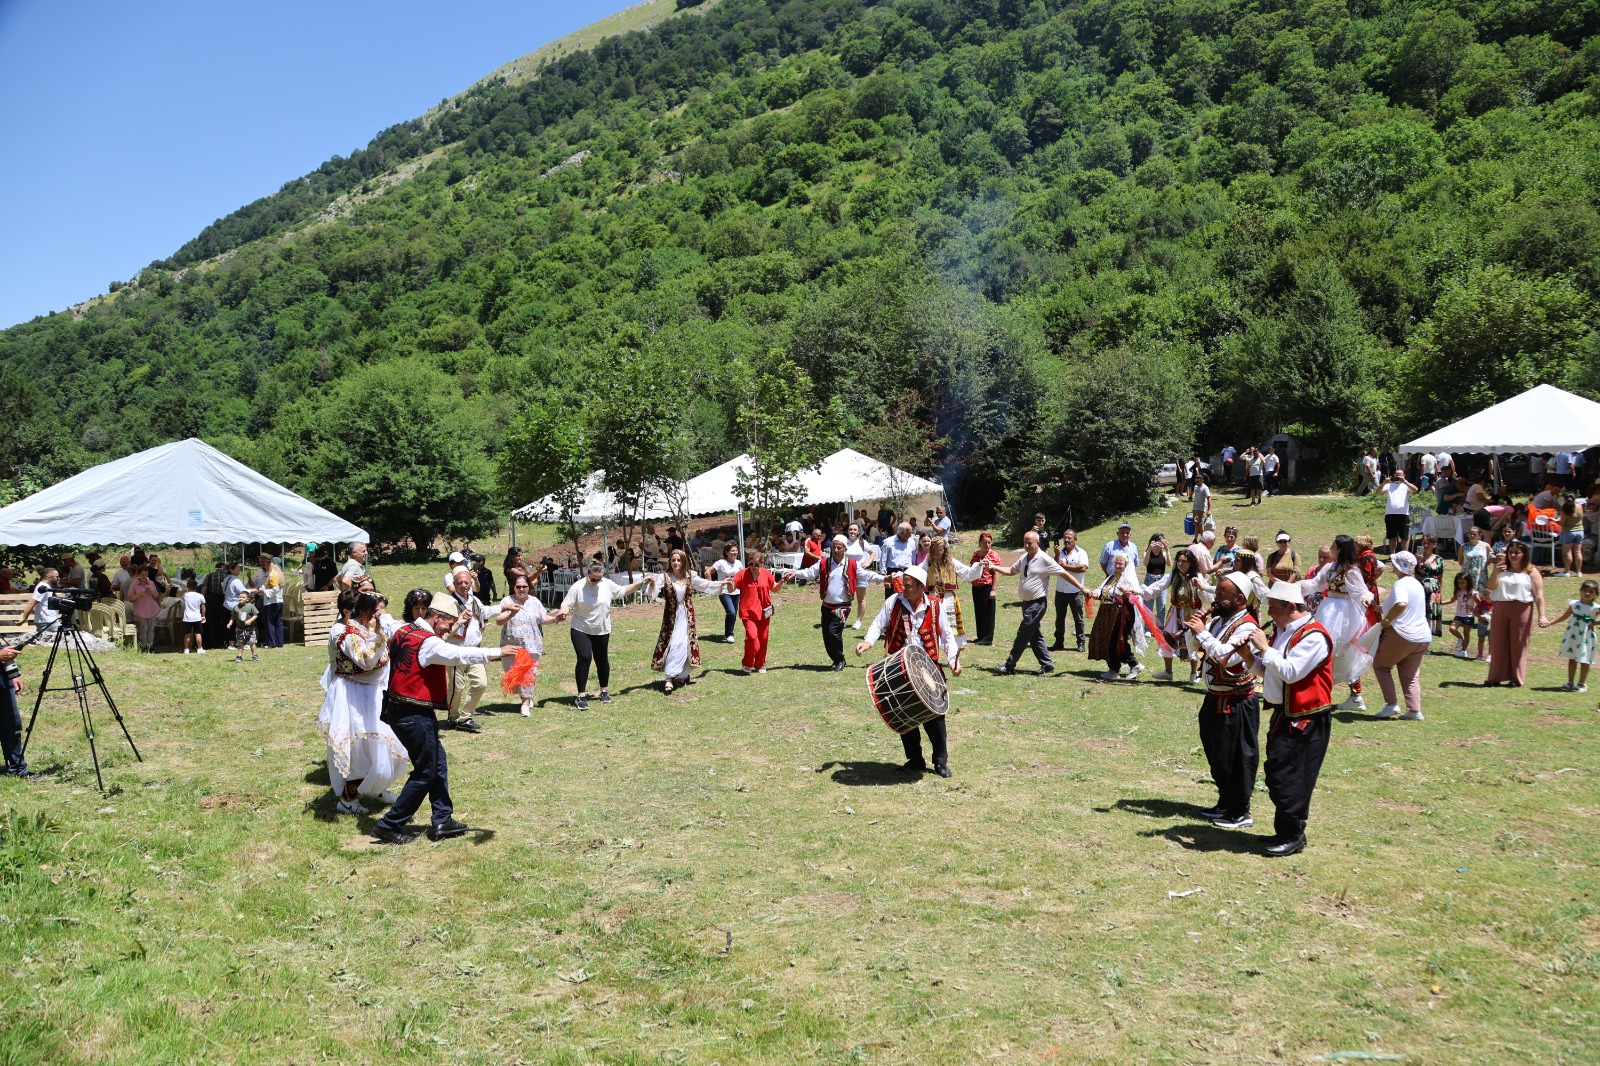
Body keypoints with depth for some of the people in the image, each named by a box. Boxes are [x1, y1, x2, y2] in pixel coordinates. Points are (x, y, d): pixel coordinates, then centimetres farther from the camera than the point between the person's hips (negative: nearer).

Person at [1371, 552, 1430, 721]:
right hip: (1423, 637, 8)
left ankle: (1391, 705, 2)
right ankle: (1415, 711, 6)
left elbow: (1401, 604, -34)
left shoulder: (1401, 583, -14)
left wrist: (1386, 620, -20)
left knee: (1380, 665, 9)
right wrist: (1388, 616, 23)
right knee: (1411, 675, 13)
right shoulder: (1417, 584, 15)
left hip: (1402, 635, -8)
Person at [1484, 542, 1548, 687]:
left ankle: (1516, 678, 10)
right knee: (1498, 643, 5)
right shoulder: (1501, 569, 12)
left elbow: (1539, 595, -5)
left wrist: (1541, 615, -13)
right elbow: (1491, 586, 0)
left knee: (1518, 645, 1)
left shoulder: (1531, 572, 2)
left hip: (1521, 610, -3)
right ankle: (1496, 677, 11)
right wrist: (1495, 573, -18)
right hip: (1500, 609, 3)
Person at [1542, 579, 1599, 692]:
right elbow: (1564, 616, 9)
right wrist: (1549, 623, 4)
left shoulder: (1596, 608, -9)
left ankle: (1582, 683, 15)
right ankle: (1570, 682, 21)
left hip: (1586, 637, -4)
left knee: (1584, 661, 3)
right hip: (1572, 635, 4)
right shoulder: (1574, 604, 2)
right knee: (1571, 659, 11)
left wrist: (1594, 623, -17)